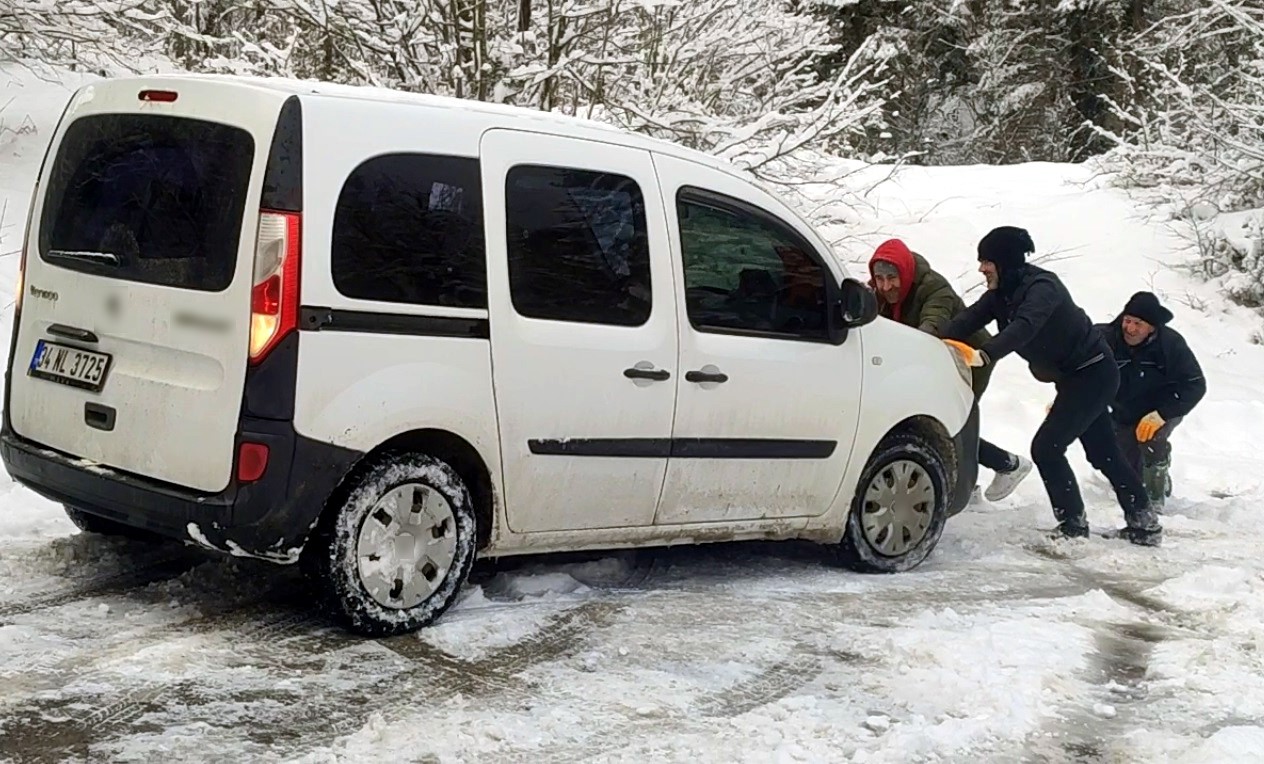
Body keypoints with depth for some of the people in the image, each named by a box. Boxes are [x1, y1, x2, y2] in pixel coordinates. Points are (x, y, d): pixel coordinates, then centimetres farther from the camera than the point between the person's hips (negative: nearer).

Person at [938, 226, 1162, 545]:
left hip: (1093, 375, -10)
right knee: (1104, 454, 17)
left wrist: (984, 355, -59)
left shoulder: (1042, 287, -26)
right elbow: (969, 319, -12)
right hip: (1076, 377, 10)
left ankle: (1073, 525, -4)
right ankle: (1144, 525, 29)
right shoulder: (1003, 292, 1)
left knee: (1046, 447, -14)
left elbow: (1023, 328, -43)